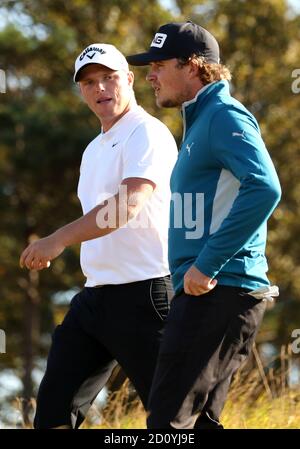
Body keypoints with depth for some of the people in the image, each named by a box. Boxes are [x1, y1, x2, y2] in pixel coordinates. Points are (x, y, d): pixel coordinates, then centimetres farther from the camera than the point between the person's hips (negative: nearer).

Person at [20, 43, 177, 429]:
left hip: (142, 294, -9)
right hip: (94, 295, 9)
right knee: (54, 407, 3)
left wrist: (60, 239, -31)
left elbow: (128, 206, -23)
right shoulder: (94, 149, 20)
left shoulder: (147, 133, -9)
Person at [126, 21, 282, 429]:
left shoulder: (224, 116, -10)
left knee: (169, 420, -13)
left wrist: (207, 265, -24)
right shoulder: (200, 122, 22)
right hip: (206, 291, 11)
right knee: (197, 421, 13)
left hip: (219, 292, -11)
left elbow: (264, 189, -25)